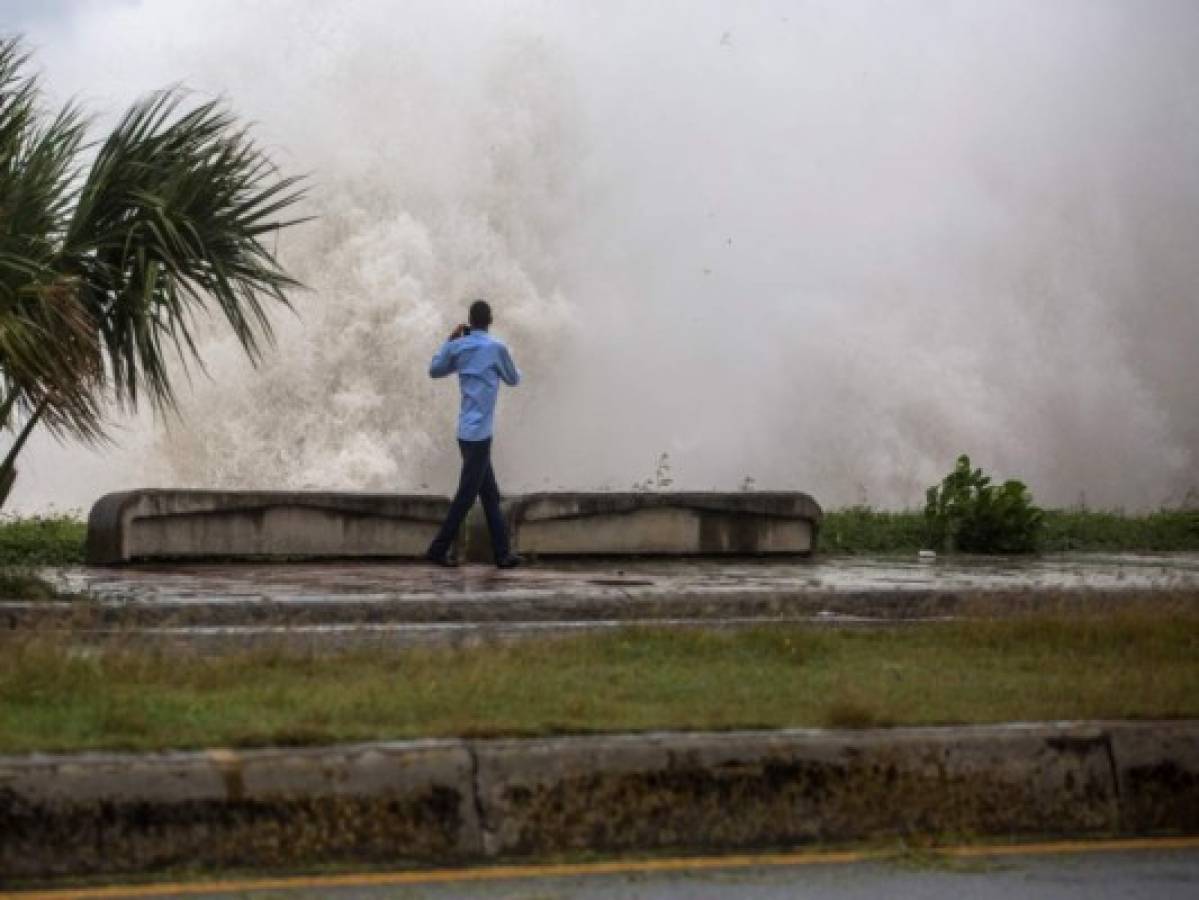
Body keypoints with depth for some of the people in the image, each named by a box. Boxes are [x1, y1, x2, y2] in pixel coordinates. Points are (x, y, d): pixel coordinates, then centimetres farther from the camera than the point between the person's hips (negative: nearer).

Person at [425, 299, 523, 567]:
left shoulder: (457, 347, 6)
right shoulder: (496, 348, -8)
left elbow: (434, 371, 22)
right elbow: (513, 380, 7)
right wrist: (509, 367, 29)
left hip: (467, 432, 7)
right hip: (479, 432, -7)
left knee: (490, 494, 11)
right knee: (466, 495, -1)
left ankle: (502, 552, 11)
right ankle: (438, 549, 1)